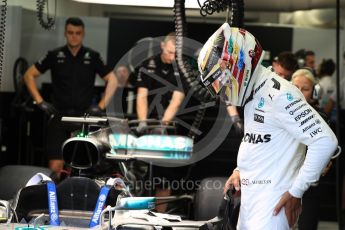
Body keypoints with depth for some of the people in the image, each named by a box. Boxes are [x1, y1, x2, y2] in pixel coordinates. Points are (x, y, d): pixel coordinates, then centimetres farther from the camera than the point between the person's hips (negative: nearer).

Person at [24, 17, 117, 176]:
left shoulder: (92, 56, 5)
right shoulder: (55, 55, 5)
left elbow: (112, 80, 8)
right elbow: (29, 75, 9)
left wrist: (101, 105, -2)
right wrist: (39, 101, 0)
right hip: (59, 116, 0)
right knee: (55, 167, -7)